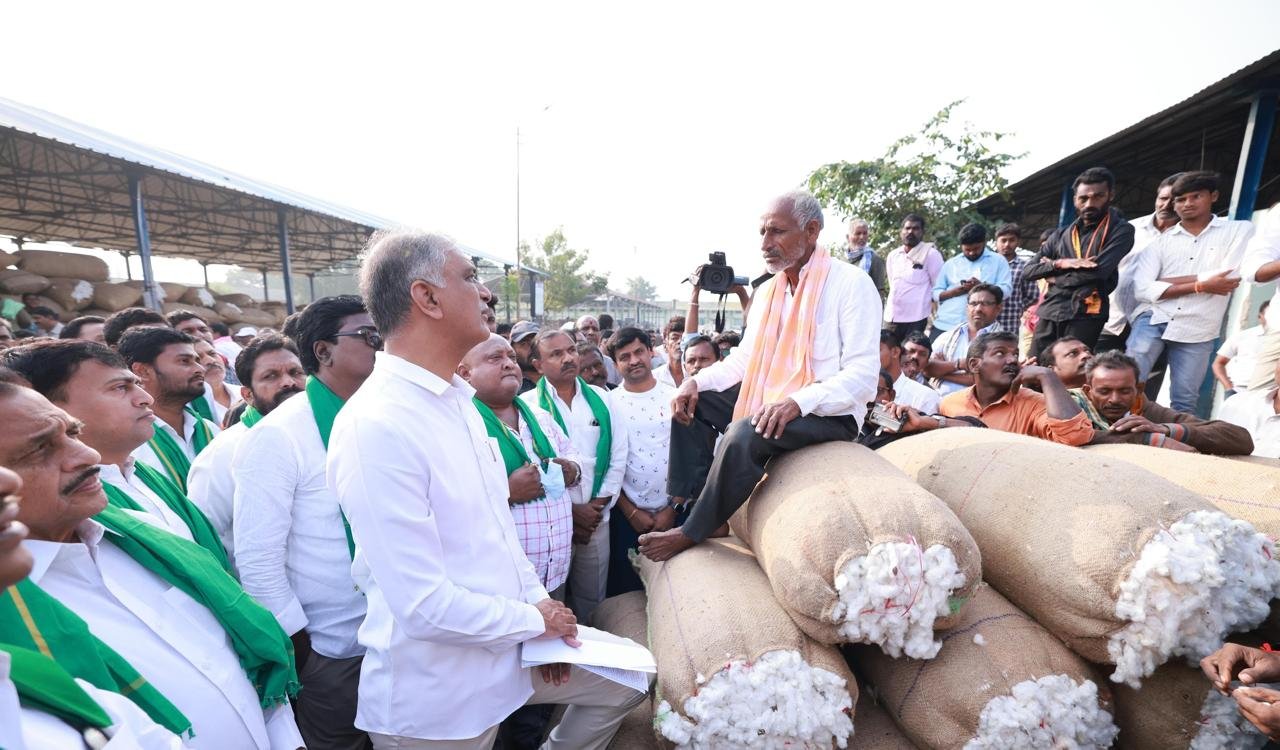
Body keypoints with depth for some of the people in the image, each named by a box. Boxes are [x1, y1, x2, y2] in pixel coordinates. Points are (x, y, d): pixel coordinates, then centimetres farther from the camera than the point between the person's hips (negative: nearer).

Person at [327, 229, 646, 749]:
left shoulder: (459, 399, 4)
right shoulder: (376, 426, -26)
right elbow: (424, 604, -26)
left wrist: (539, 602, 4)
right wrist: (533, 620, -13)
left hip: (504, 650, 8)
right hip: (435, 696, -7)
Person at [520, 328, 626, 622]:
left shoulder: (601, 399, 5)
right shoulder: (527, 405, -7)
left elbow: (618, 456, 5)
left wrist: (601, 503, -4)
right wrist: (569, 511, -11)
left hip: (597, 518, 4)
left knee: (592, 599, 17)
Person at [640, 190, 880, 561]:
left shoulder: (851, 284, -12)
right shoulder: (766, 291, 11)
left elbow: (862, 376, -19)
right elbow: (743, 359, 12)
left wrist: (798, 401, -35)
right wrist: (697, 381, -7)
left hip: (829, 412, -8)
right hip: (769, 401, 8)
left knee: (745, 434, -32)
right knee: (694, 402, -1)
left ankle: (692, 533, -12)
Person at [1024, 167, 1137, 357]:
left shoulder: (1120, 230, 4)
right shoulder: (1060, 235, 18)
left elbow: (1099, 270, -12)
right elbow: (1028, 271, 8)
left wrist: (1055, 277, 0)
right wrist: (1060, 264, -9)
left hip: (1085, 315, -4)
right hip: (1049, 313, 4)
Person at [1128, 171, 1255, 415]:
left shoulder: (1240, 230, 8)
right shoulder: (1161, 240, 7)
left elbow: (1227, 276, -9)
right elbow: (1141, 289, -6)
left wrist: (1164, 281, -6)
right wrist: (1201, 285, -12)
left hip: (1198, 330, 0)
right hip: (1153, 320, 0)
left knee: (1184, 402, 7)